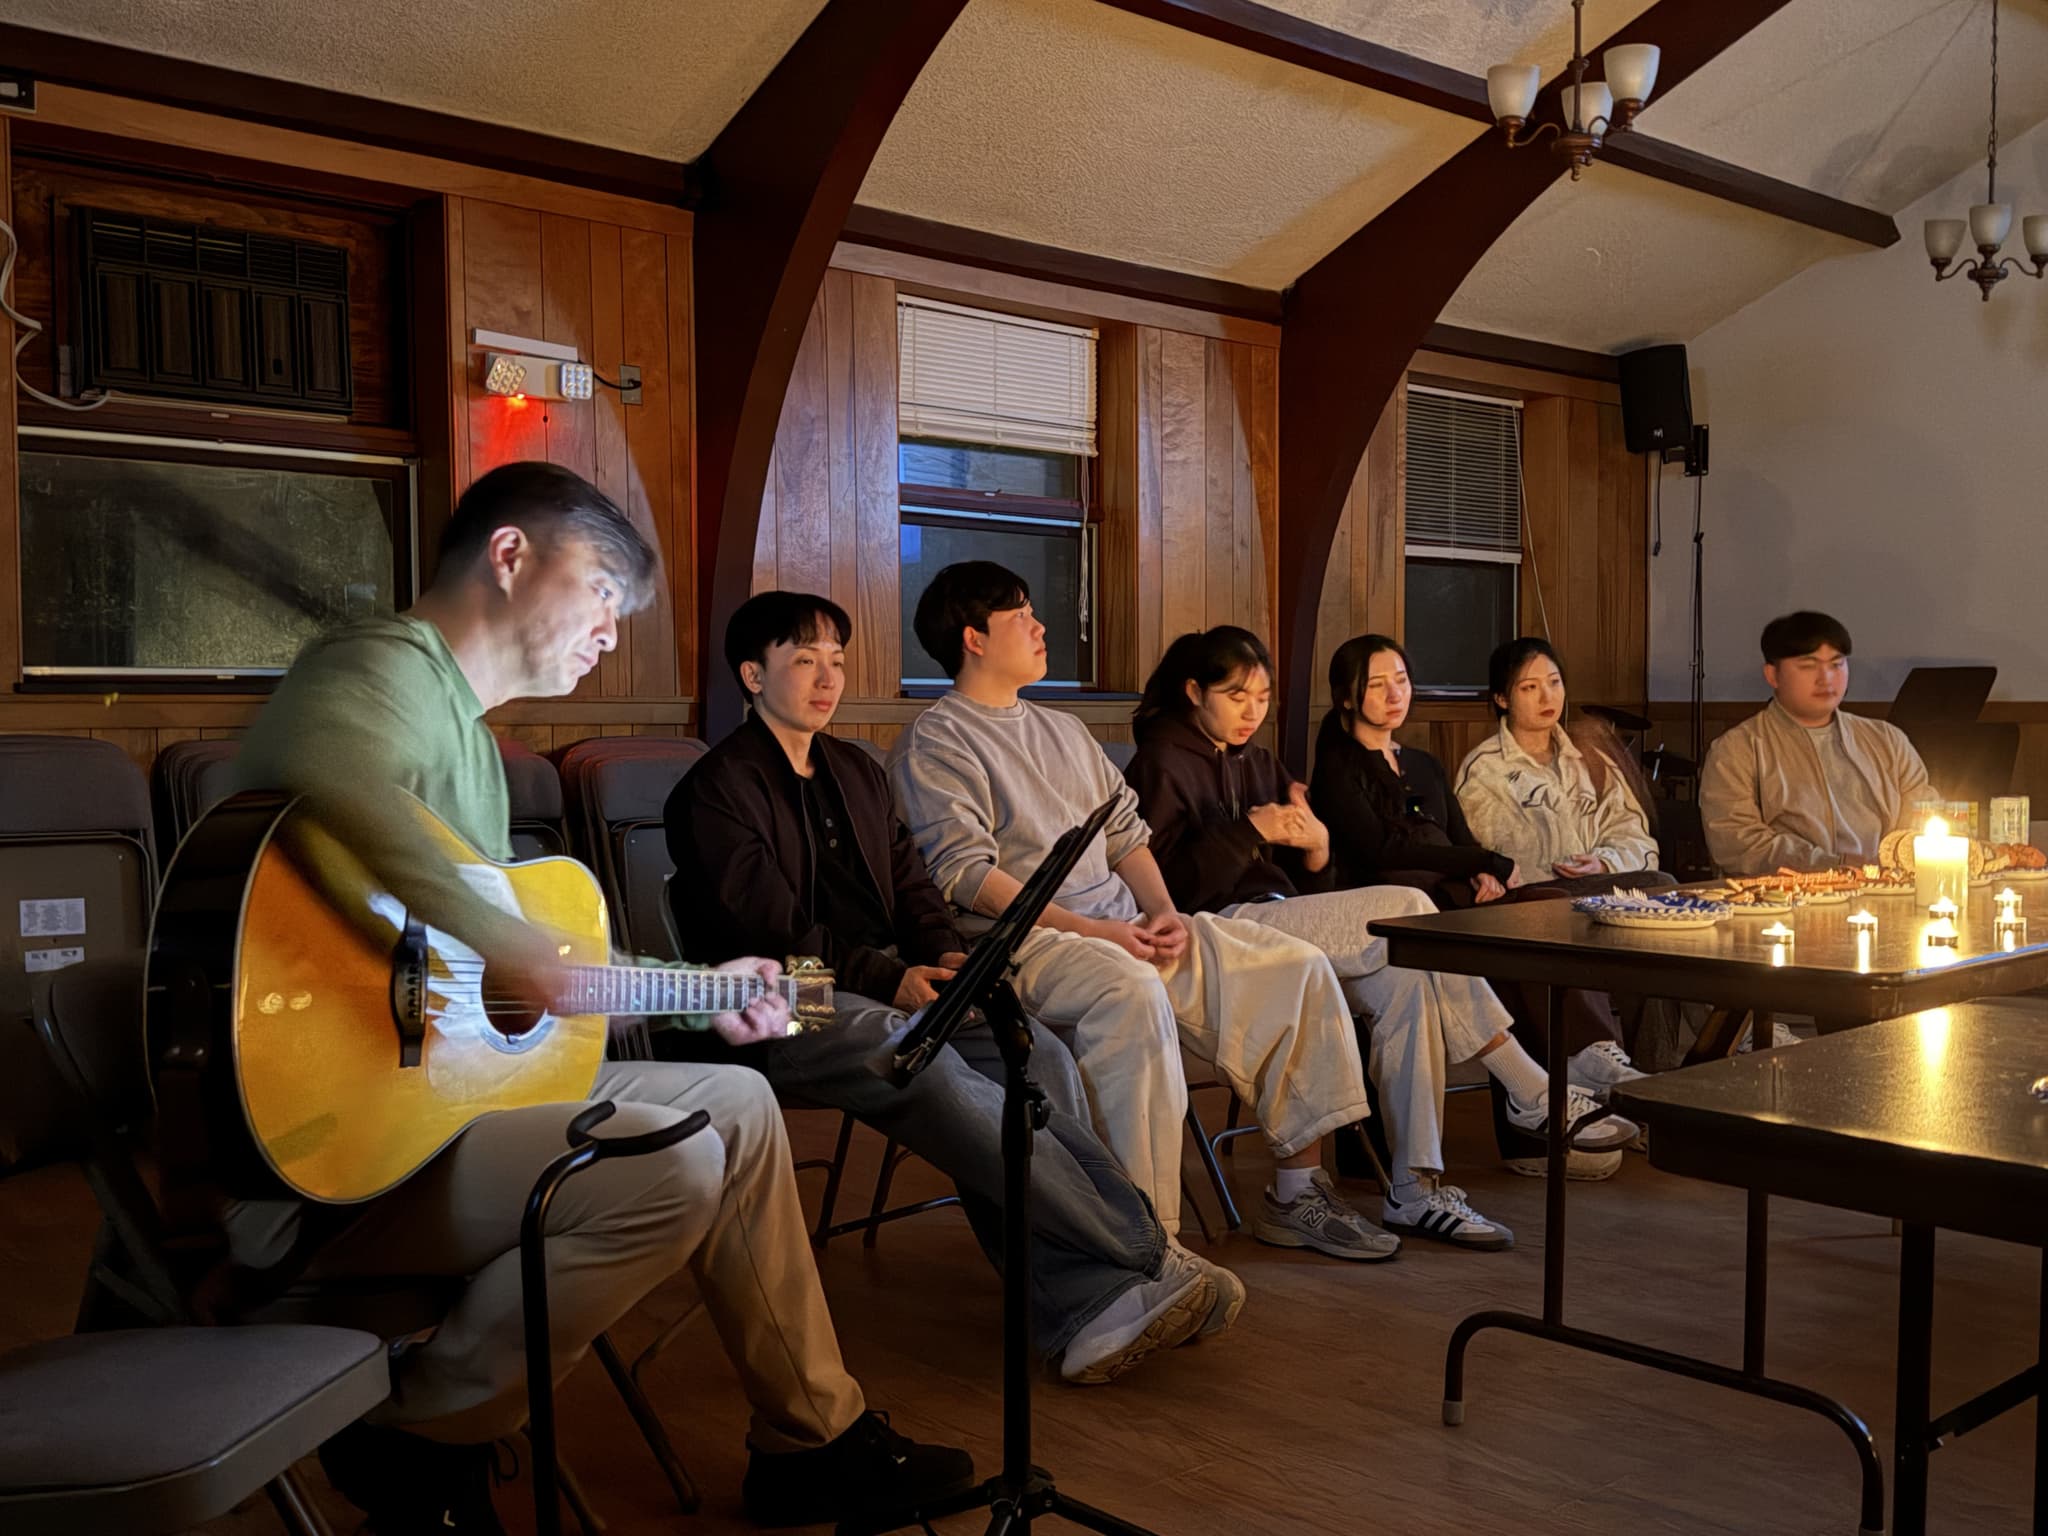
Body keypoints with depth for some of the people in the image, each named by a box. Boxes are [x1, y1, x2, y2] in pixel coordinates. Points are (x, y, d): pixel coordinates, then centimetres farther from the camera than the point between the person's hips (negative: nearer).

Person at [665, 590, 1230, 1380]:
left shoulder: (857, 772, 23)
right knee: (930, 1070, -35)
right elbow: (772, 934, -11)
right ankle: (1147, 1260, -31)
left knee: (1038, 1054, -22)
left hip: (892, 985, 7)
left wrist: (945, 957, 0)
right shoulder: (716, 788, -2)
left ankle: (1085, 1309, -31)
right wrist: (891, 980, -16)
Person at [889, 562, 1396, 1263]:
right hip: (1027, 941, -8)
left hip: (1128, 925, 8)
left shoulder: (1064, 730, 24)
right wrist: (1088, 929, -19)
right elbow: (966, 875, -13)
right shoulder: (935, 743, -1)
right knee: (1132, 991, -39)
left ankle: (1296, 1191, 3)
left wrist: (1164, 912, 2)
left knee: (1298, 967, -3)